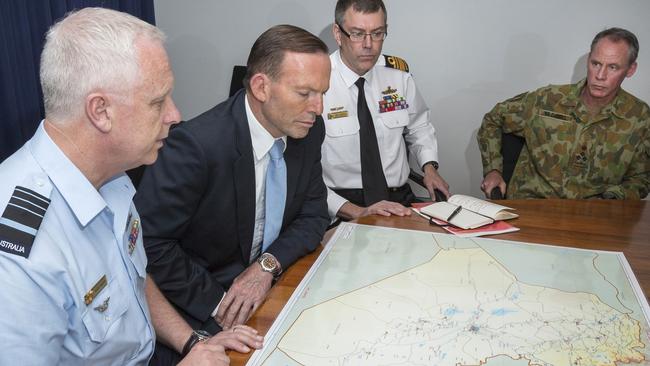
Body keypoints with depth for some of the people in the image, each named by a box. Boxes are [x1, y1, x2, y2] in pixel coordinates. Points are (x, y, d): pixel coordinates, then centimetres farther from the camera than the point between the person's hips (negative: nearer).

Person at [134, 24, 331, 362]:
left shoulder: (308, 130, -7)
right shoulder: (196, 144, -25)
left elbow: (314, 214, 2)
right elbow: (147, 241, -21)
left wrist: (269, 265, -14)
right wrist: (217, 304, -18)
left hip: (269, 283, 5)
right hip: (203, 308, -5)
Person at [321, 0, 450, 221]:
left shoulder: (399, 74, 5)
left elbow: (419, 127, 23)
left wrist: (429, 167, 4)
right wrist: (355, 211, -23)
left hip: (400, 202, 4)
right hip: (342, 211, -4)